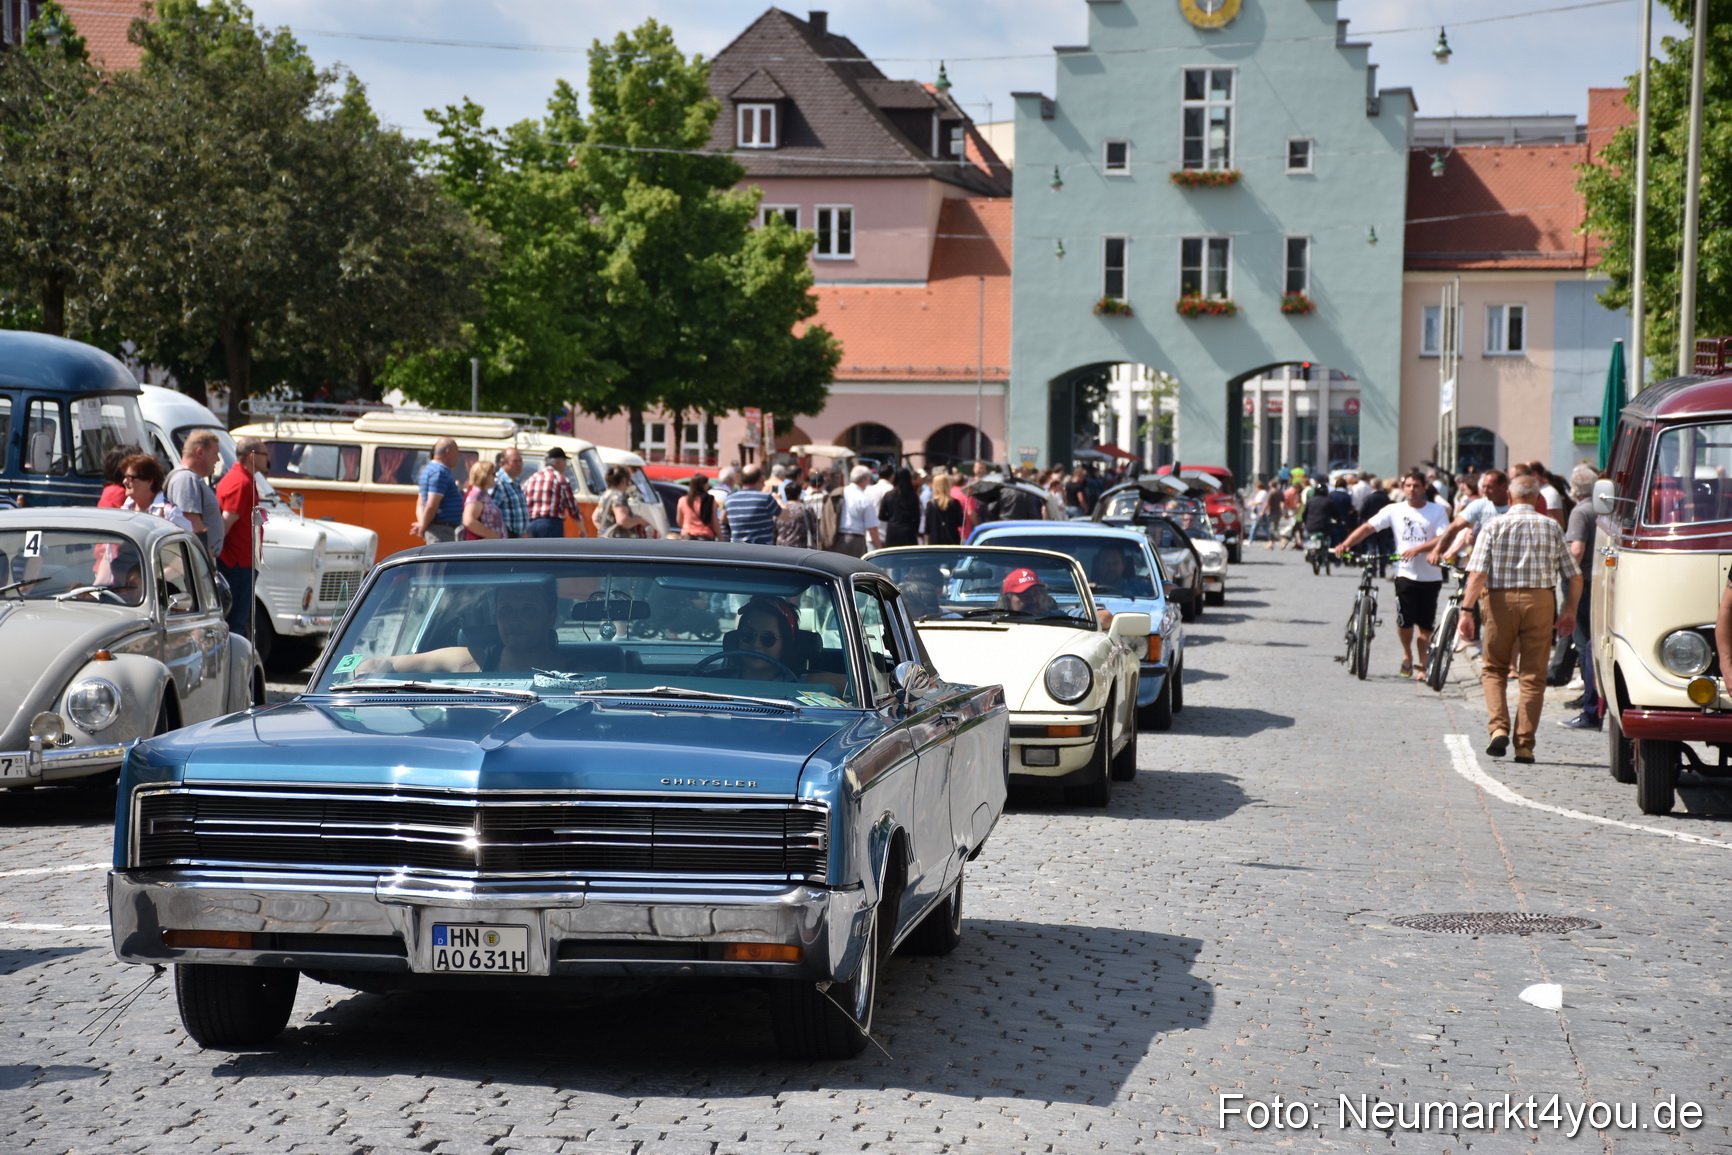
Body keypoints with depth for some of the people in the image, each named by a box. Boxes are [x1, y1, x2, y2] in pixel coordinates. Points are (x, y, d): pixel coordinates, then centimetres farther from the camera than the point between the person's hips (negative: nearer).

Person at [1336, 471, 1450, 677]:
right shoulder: (1394, 511, 2)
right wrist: (1346, 544, -17)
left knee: (1425, 625, 4)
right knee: (1405, 620, -8)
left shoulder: (1437, 511, -1)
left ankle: (1423, 665, 17)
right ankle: (1407, 655, 20)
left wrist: (1418, 549, -25)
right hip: (1405, 574, 0)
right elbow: (1368, 527, -3)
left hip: (1430, 577, 0)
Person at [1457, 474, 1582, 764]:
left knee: (1494, 668, 14)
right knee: (1533, 675, 6)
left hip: (1502, 600, -1)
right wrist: (1570, 611, 20)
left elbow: (1478, 573, -9)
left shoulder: (1495, 525, 2)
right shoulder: (1551, 527, 8)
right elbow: (1574, 577, 8)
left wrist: (1466, 610, -9)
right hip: (1540, 601, 1)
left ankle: (1499, 727, -5)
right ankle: (1524, 745, 4)